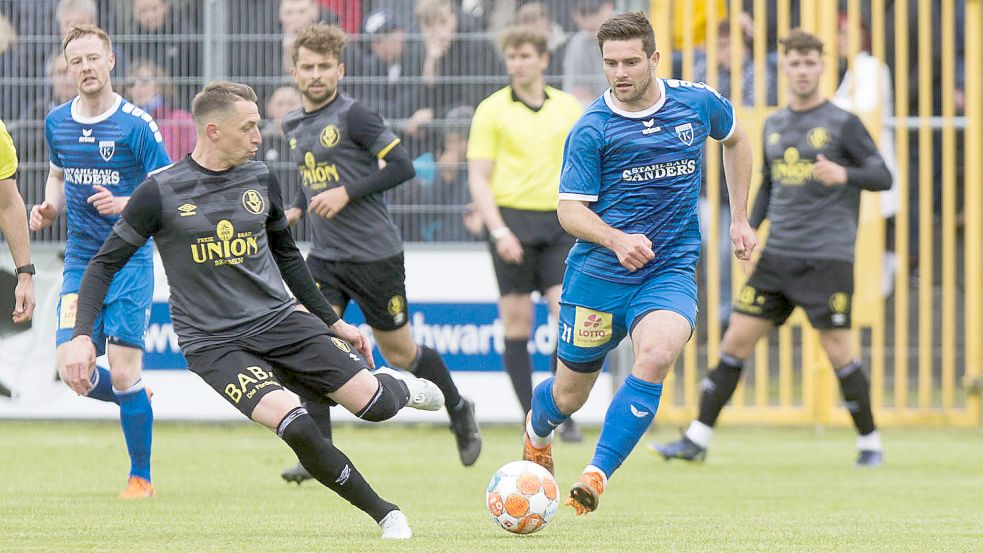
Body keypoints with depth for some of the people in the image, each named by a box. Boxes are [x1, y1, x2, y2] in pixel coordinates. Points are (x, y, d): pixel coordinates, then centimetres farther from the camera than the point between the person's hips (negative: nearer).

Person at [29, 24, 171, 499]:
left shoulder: (136, 124, -10)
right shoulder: (57, 122, 6)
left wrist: (126, 204, -25)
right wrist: (49, 208, 3)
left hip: (130, 260, -4)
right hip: (80, 260, 5)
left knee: (122, 373, -9)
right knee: (71, 369, -8)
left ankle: (141, 478, 7)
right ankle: (137, 399, 25)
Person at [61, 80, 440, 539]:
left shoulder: (260, 180, 5)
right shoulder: (162, 192, -9)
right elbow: (105, 264, -3)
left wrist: (333, 321, 23)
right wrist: (81, 336, -16)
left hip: (280, 321, 4)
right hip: (214, 343, -4)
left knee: (372, 403, -10)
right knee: (293, 423, -28)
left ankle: (395, 386, 31)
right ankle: (386, 515, -10)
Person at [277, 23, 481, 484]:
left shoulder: (353, 116, -13)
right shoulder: (294, 125, 9)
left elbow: (401, 166, -16)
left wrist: (345, 194, -21)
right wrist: (298, 209, 8)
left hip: (374, 253, -5)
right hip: (325, 255, 5)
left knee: (398, 352, 7)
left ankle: (459, 411, 34)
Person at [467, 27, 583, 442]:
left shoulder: (568, 108, 10)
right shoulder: (492, 110, 2)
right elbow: (478, 178, -2)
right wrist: (499, 231, -13)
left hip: (559, 223, 2)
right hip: (512, 221, -2)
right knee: (517, 325, -2)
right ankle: (531, 418, 4)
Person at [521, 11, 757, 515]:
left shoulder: (697, 103, -1)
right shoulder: (591, 129, -10)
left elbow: (735, 140, 21)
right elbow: (570, 210, -10)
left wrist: (739, 219, 18)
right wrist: (617, 239, -30)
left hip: (670, 270, 1)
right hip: (597, 273, -1)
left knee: (656, 354, -30)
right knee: (570, 394, 10)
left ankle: (596, 477, -26)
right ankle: (536, 432, 49)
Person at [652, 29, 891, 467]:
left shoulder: (842, 124, -3)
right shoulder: (773, 125, 14)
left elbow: (883, 176, -6)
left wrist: (845, 174, -25)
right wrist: (750, 229, 9)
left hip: (828, 258, -5)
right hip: (778, 257, 5)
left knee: (838, 351, -6)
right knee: (736, 341, 0)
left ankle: (870, 442, 12)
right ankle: (697, 440, 4)